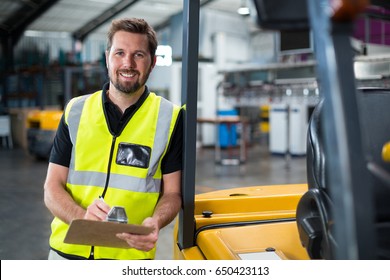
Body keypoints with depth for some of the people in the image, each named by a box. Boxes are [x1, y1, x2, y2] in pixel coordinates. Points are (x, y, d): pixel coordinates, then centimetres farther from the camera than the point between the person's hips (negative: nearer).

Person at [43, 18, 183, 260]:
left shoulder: (170, 118, -3)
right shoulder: (75, 111, 2)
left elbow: (172, 193, 0)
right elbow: (53, 187, 1)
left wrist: (155, 222, -21)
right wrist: (81, 216, -19)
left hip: (131, 256, -1)